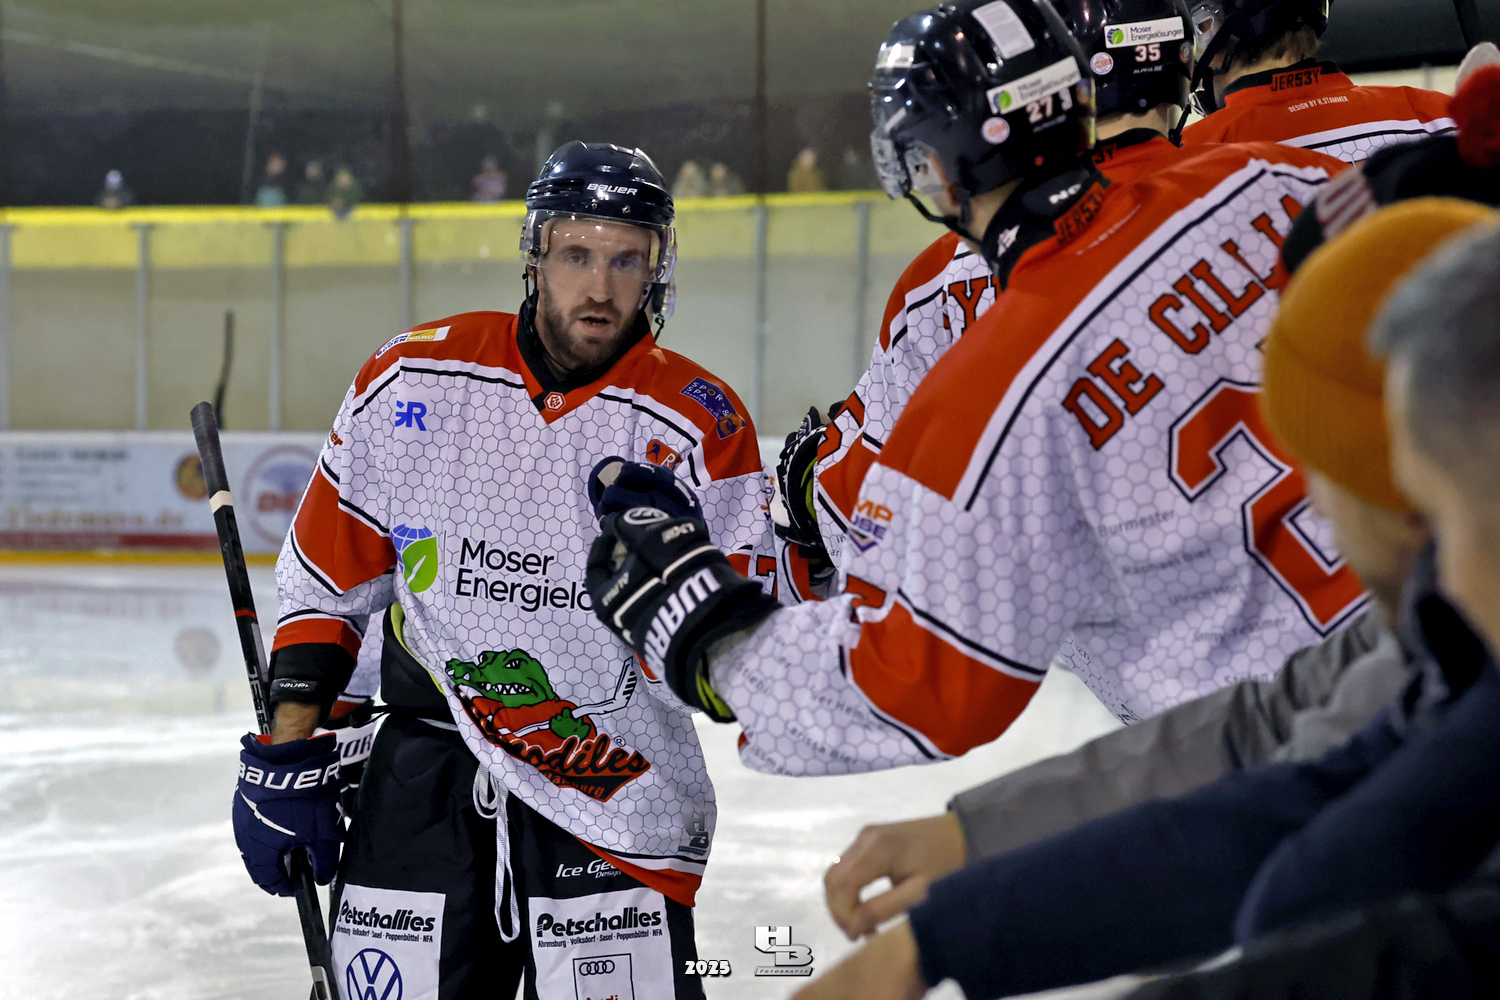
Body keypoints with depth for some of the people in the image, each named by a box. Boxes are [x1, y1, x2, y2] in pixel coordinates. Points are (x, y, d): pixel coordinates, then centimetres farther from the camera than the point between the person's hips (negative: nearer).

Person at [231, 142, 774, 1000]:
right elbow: (326, 581, 7)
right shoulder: (412, 381, -2)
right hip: (425, 779, 2)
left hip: (622, 797, -1)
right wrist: (286, 754, 6)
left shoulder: (704, 426, -7)